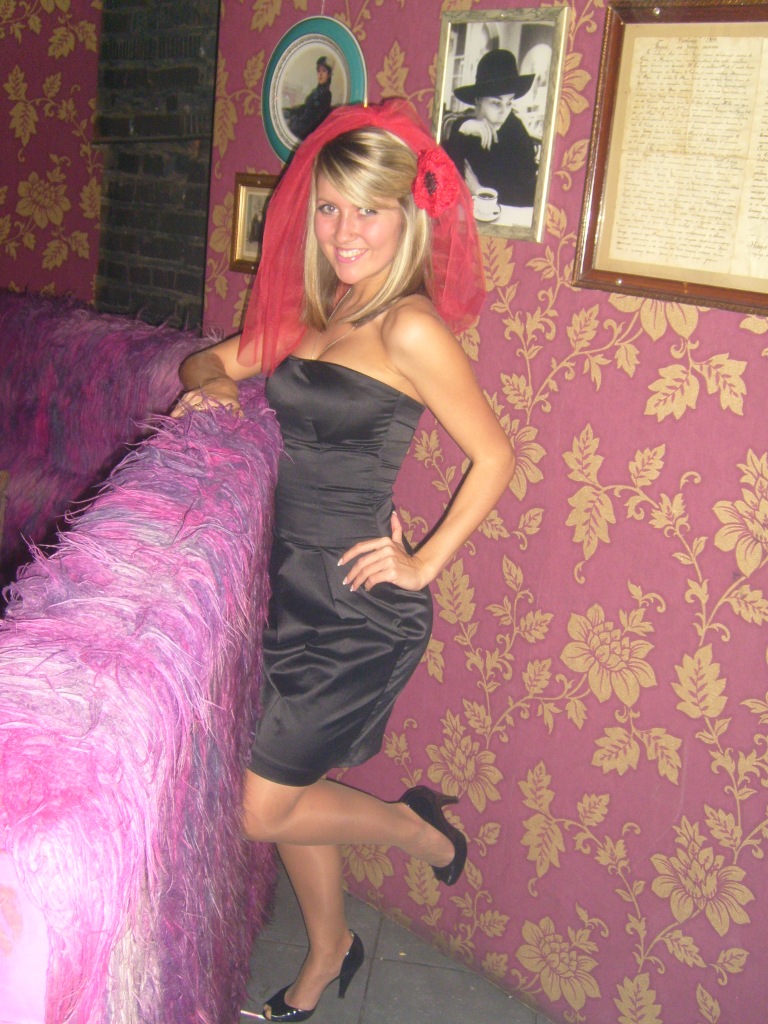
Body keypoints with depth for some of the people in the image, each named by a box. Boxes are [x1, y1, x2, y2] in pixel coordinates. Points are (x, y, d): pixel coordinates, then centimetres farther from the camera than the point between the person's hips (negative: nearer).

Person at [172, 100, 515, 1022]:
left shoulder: (409, 327, -16)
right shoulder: (310, 309, 8)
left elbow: (494, 458, -11)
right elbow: (208, 363, 19)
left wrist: (425, 564, -9)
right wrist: (212, 384, -4)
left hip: (362, 606, -8)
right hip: (293, 585, 8)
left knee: (263, 807, -1)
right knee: (288, 787, 19)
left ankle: (420, 830, 25)